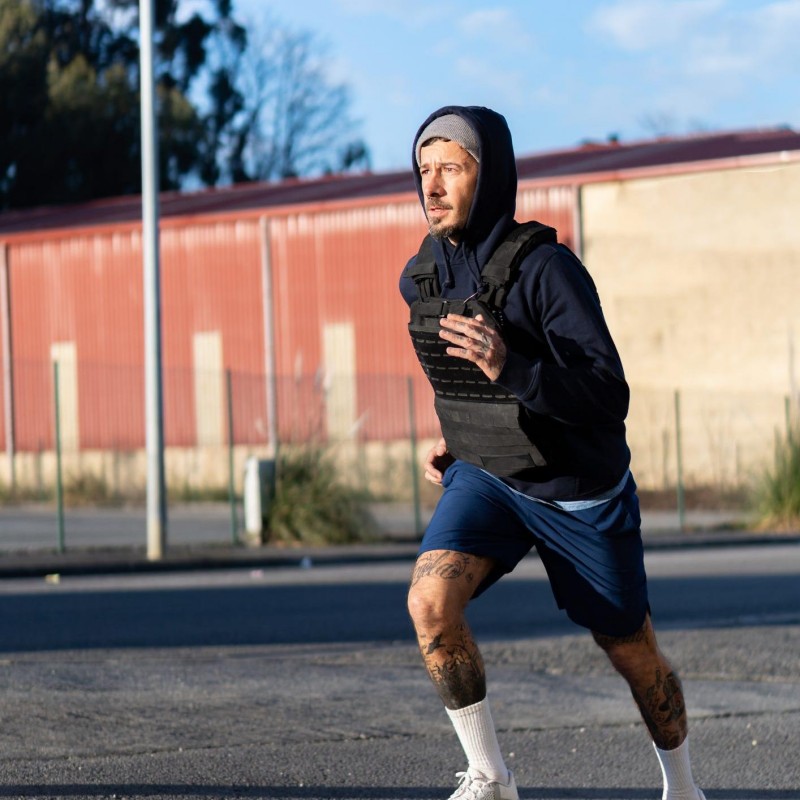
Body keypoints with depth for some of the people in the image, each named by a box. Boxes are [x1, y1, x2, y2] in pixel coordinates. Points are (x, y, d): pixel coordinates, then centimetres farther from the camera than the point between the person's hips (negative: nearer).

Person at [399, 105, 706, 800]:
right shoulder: (421, 279, -4)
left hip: (580, 490, -4)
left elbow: (609, 397, -30)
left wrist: (509, 367, -42)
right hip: (483, 478, 4)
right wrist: (455, 437, 10)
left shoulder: (546, 267, -24)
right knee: (430, 600, -23)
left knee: (631, 652, 11)